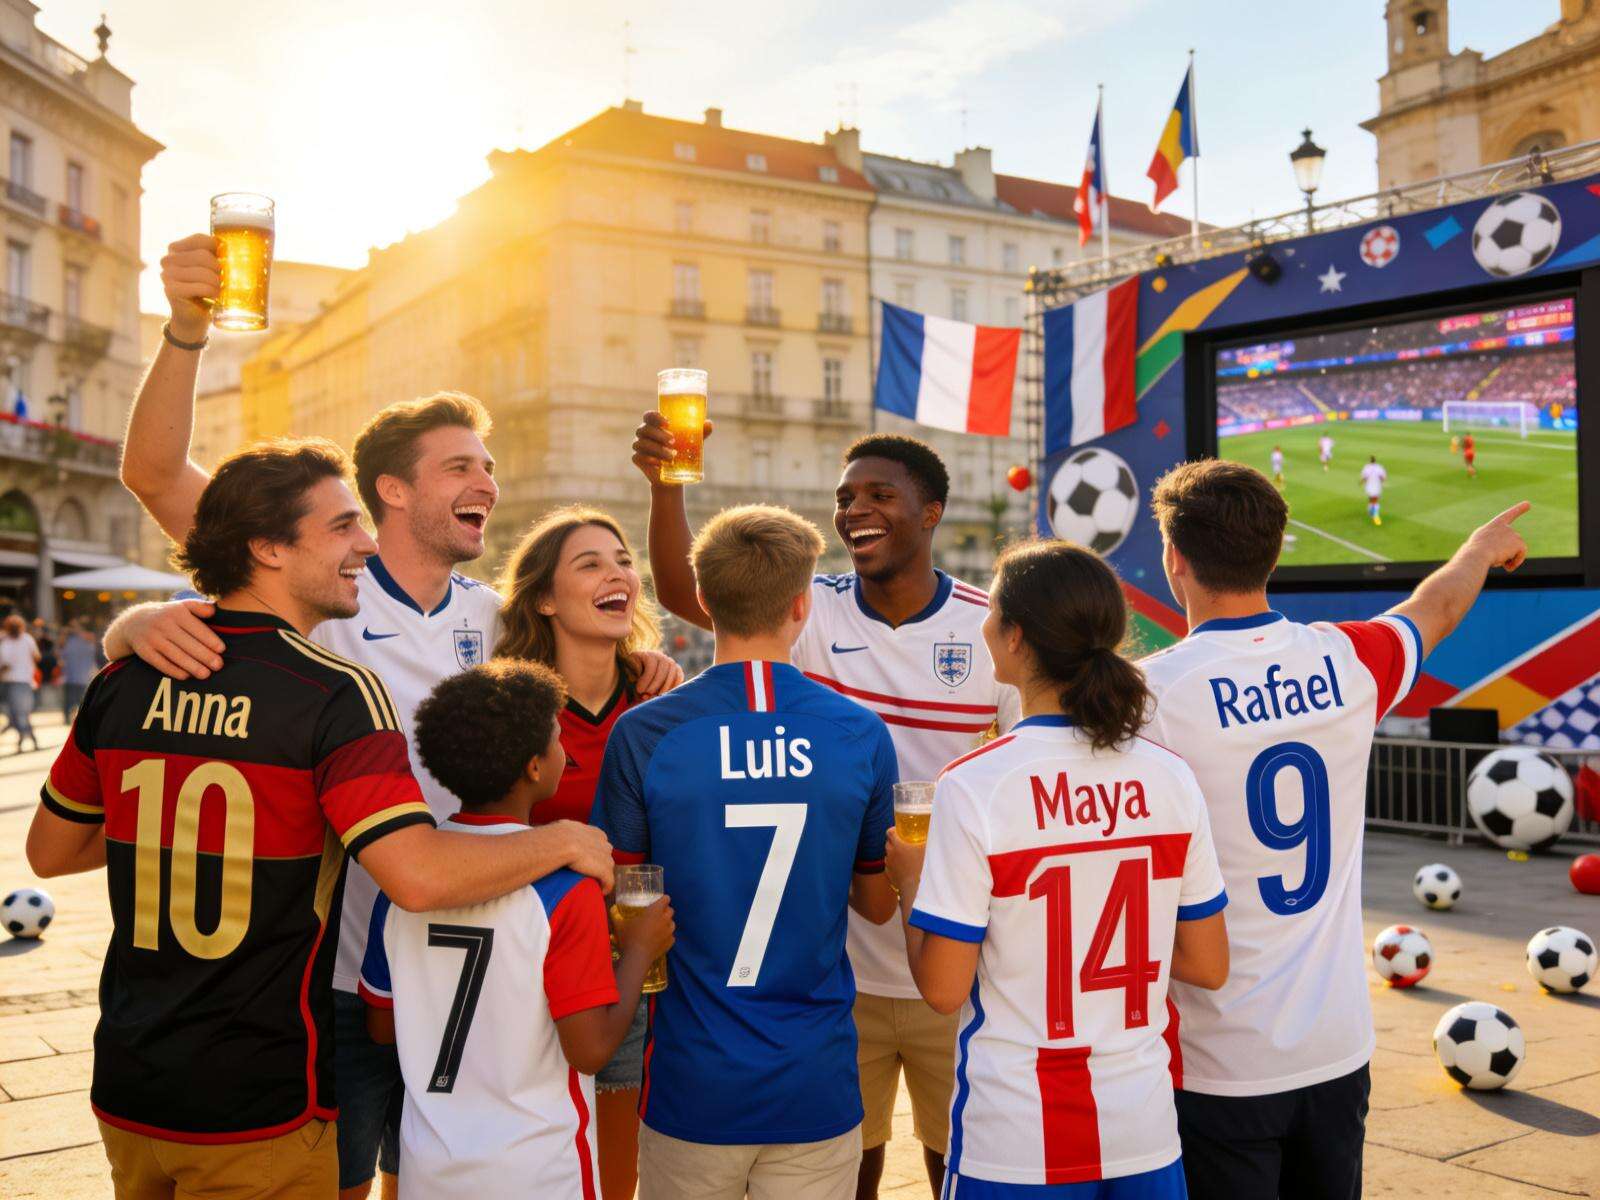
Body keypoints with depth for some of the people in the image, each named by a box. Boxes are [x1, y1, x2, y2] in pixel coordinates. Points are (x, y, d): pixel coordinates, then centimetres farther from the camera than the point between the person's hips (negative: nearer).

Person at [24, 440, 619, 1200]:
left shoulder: (122, 684, 0)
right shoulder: (335, 694, -18)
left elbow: (49, 852, 13)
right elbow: (419, 876, -28)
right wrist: (563, 841, -14)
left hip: (127, 1089, 6)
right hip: (256, 1112, -5)